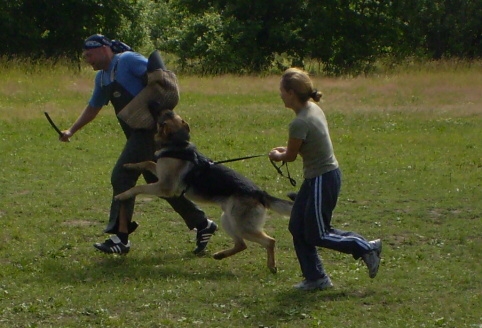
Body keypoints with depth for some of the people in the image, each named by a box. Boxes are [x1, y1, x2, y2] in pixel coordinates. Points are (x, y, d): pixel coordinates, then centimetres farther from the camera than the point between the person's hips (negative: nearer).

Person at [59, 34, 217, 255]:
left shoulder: (128, 61, -9)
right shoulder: (102, 77, 17)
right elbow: (93, 107, 30)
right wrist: (71, 131, 25)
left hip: (150, 128, -9)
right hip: (138, 134, 9)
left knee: (122, 176, -13)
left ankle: (120, 237, -12)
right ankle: (202, 224, 21)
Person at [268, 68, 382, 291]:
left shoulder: (300, 123, -25)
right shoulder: (313, 109, 3)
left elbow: (290, 156, -11)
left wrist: (276, 155, 9)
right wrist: (287, 150, 10)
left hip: (323, 180, -10)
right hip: (316, 177, 10)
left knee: (316, 235, 2)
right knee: (297, 228, 12)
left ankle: (367, 248, 12)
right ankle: (315, 277, 20)